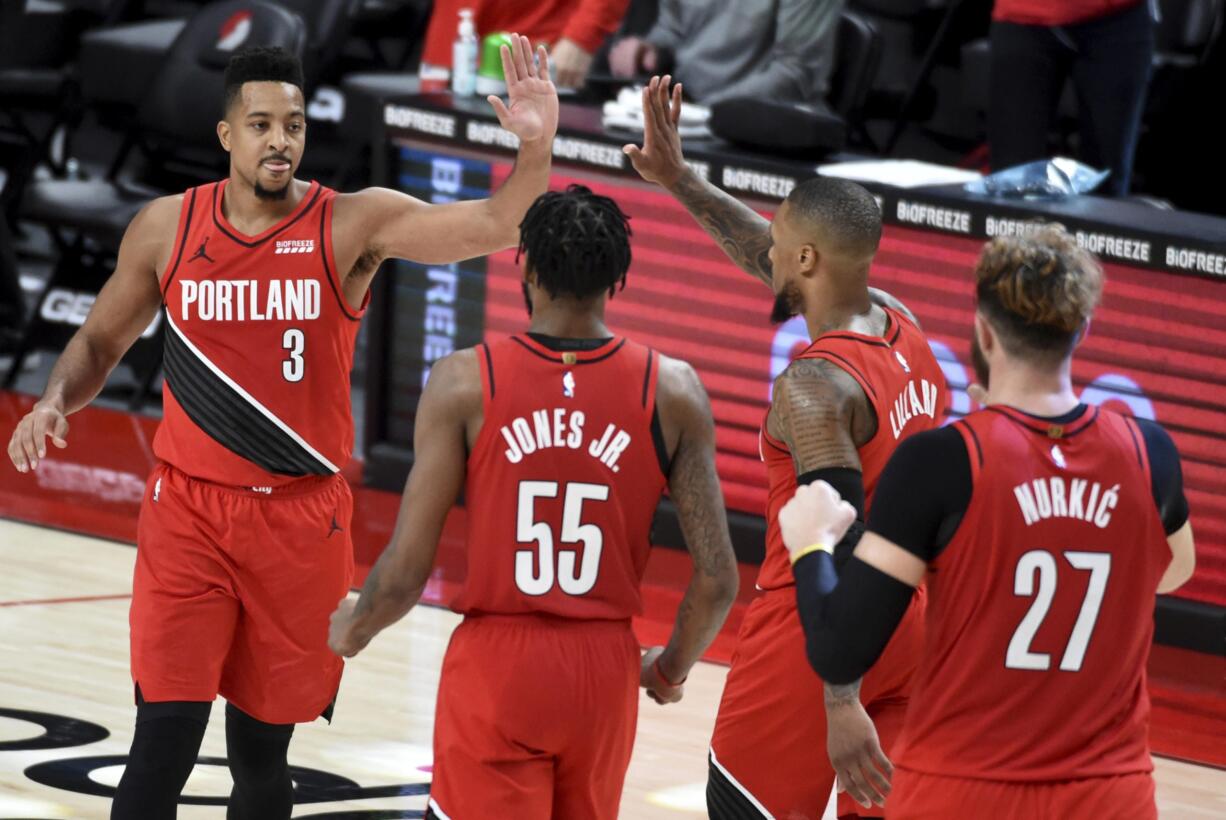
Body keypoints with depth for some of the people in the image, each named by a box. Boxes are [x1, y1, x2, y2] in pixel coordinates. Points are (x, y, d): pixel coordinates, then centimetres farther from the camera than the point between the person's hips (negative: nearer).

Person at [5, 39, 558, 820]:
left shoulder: (352, 224, -6)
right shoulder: (166, 228, 0)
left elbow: (496, 227, -16)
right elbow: (101, 342, 13)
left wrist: (536, 147, -33)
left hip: (302, 520, 0)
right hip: (189, 512, 0)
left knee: (263, 748, 9)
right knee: (165, 740, -9)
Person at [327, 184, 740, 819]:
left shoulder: (465, 383, -8)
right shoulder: (672, 393, -4)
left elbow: (406, 570, -8)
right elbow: (717, 578, -3)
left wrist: (351, 631, 14)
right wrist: (672, 668, 17)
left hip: (496, 667, -2)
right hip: (604, 671, 2)